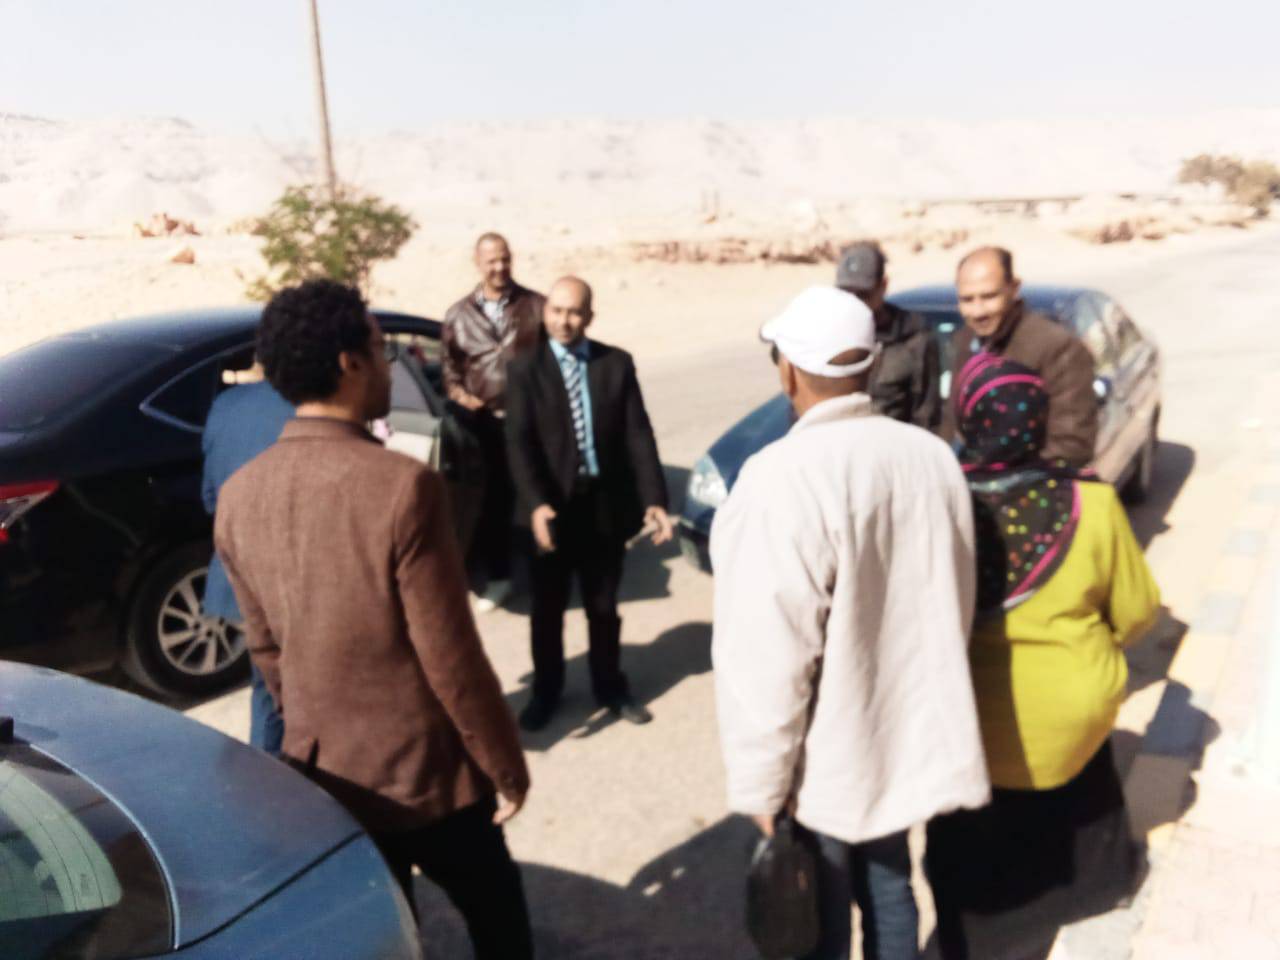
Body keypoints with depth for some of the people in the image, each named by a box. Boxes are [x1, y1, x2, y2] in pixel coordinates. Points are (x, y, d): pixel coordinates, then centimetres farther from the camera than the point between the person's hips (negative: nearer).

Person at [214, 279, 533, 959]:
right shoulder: (402, 485, -25)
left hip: (323, 773, 5)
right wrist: (505, 764, -7)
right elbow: (450, 658, -21)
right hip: (425, 770, -5)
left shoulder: (238, 496, -6)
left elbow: (265, 648, 5)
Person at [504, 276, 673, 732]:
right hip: (552, 505, -1)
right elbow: (519, 443, -12)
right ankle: (546, 691, 33)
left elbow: (638, 435, -3)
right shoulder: (525, 369, -3)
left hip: (606, 504, 1)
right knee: (547, 608, 14)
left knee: (603, 606, 16)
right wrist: (536, 503, -26)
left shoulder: (617, 363, 1)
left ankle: (610, 687, 35)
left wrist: (654, 499, -13)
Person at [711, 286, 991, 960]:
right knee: (887, 884, 24)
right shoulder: (931, 455, -2)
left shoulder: (783, 479, -25)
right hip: (905, 729, 7)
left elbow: (768, 657, -23)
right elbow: (955, 603, 8)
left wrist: (761, 781, -13)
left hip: (825, 758, -6)